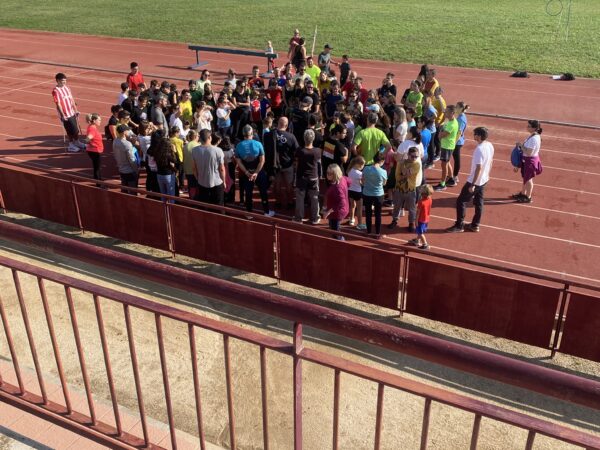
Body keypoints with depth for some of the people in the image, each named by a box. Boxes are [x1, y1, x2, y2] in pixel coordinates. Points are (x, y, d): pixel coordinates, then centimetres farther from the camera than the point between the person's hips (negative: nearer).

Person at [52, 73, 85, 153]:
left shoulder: (66, 87, 6)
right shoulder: (56, 91, -16)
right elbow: (58, 104, -18)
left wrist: (76, 110, 13)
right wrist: (63, 115, -21)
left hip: (72, 113, 7)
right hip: (65, 115, -7)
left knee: (76, 129, 15)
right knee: (70, 131, 2)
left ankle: (77, 143, 32)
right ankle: (71, 146, 16)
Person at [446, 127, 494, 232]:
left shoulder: (479, 149, -26)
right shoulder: (490, 146, 2)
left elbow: (479, 168, -27)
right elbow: (491, 162, 14)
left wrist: (472, 184, -24)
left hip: (475, 181, -9)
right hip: (484, 180, 9)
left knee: (461, 201, 1)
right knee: (479, 202, 16)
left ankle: (459, 226, 7)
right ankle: (475, 225, 25)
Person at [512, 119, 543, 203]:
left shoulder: (533, 139, -28)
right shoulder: (535, 136, 2)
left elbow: (528, 153, -28)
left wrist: (521, 145, -20)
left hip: (530, 160, -10)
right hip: (529, 159, 10)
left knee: (528, 179, 6)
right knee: (525, 177, 23)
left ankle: (528, 197, 21)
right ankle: (522, 193, 40)